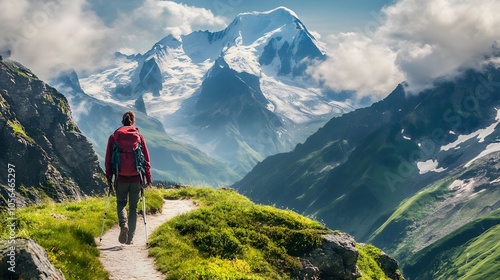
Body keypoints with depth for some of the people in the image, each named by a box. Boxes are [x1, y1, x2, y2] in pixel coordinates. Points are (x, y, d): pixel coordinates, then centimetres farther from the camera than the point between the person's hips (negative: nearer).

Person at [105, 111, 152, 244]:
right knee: (133, 207, 12)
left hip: (120, 178, 0)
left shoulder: (113, 137, 1)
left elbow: (108, 159, 2)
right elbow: (146, 159, 1)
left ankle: (123, 224, -13)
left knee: (121, 203, 17)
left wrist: (109, 178, 9)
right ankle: (130, 238, 11)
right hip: (136, 178, 0)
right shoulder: (139, 137, 1)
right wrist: (148, 178, 6)